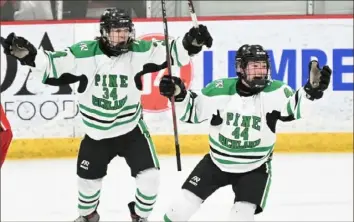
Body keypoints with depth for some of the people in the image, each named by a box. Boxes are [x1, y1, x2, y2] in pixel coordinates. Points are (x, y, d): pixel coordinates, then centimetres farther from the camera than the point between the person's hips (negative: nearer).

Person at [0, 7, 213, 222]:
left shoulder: (138, 51, -13)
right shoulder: (84, 53, -17)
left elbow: (168, 52, -14)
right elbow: (53, 65, -17)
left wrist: (189, 43, -31)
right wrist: (29, 55, -30)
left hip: (131, 128, 0)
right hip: (96, 132, 0)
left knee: (149, 174, -11)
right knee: (88, 178, 17)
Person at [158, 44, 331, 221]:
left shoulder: (273, 91, -17)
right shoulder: (220, 90, -16)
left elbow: (296, 108, -29)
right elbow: (192, 111, -7)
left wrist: (312, 90, -47)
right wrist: (178, 94, -26)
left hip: (255, 168, -1)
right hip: (217, 162, 1)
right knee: (181, 208, 1)